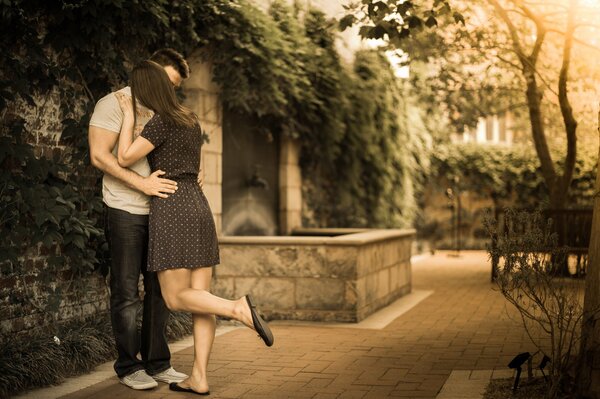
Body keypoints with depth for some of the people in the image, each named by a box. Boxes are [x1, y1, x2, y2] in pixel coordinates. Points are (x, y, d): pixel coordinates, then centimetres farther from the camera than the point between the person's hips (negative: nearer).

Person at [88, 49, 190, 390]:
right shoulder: (114, 104, -5)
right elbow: (99, 156, -15)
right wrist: (143, 184, -22)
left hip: (159, 212, 7)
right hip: (126, 212, -7)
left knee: (160, 289, 9)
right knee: (127, 293, 0)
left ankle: (157, 363, 18)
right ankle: (129, 366, 10)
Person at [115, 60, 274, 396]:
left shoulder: (161, 122, -9)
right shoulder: (191, 120, 15)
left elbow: (125, 159, -6)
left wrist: (129, 115, 0)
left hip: (171, 208, -8)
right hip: (198, 204, 8)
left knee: (177, 298, 0)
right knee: (199, 296, 4)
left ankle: (239, 308, -19)